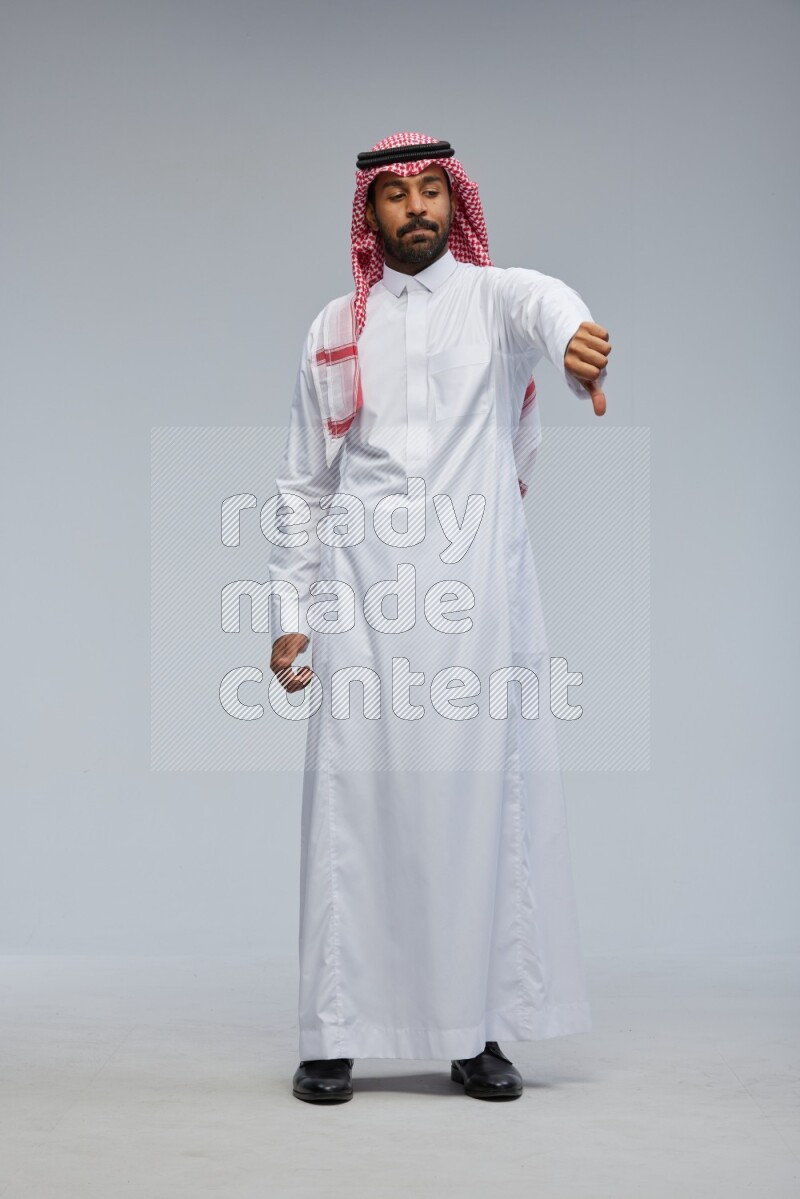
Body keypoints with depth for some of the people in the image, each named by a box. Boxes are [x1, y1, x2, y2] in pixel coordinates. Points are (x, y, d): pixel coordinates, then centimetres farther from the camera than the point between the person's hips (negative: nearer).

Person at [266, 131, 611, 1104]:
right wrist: (289, 614, 8)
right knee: (355, 804, -1)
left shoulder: (495, 296, 7)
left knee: (485, 802, -1)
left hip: (479, 592, -1)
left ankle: (479, 1033, 8)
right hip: (364, 600, 2)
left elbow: (542, 302, -20)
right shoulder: (336, 328, 15)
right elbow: (301, 485, 16)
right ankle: (335, 1037, 6)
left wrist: (574, 337, -45)